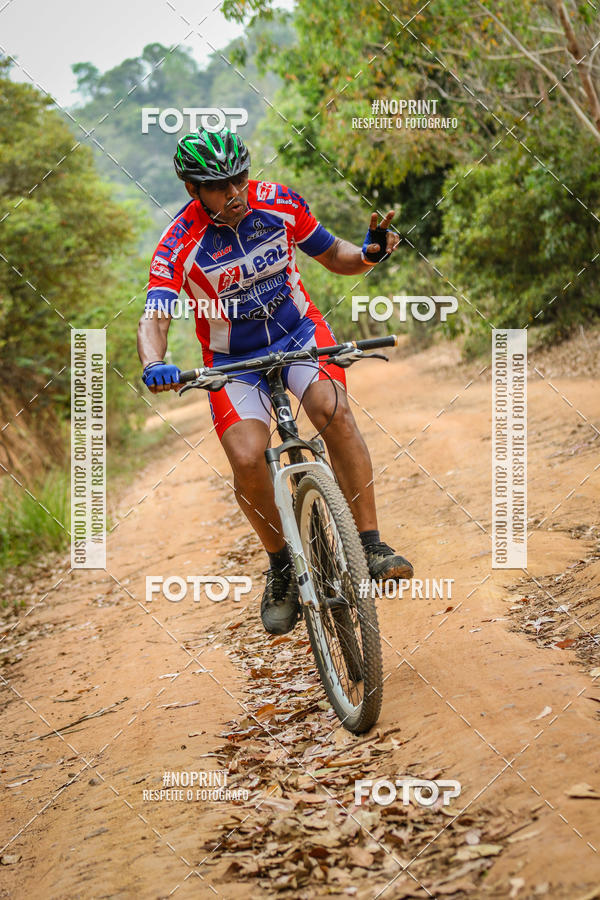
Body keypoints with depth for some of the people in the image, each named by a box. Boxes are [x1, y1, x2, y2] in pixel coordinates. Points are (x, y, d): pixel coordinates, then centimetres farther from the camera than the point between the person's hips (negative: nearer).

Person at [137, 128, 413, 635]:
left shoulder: (279, 203, -12)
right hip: (234, 359, -1)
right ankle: (281, 566, 4)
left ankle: (370, 543, -20)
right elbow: (154, 317, -30)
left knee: (333, 409, -30)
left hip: (300, 332, 1)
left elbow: (332, 256, 2)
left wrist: (369, 254, -20)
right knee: (247, 459, -23)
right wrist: (154, 366, -52)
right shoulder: (179, 246, -19)